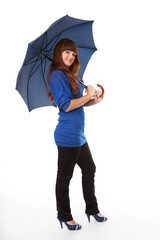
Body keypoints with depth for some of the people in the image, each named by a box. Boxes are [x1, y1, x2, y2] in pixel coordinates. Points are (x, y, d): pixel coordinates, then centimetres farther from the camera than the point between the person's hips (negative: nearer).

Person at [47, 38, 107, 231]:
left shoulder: (70, 75, 15)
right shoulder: (58, 75, -14)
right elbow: (66, 105, -21)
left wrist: (94, 101, 4)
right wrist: (88, 96, -11)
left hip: (79, 135, 10)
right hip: (67, 136, -10)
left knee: (89, 169, 19)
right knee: (64, 177, 5)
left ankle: (92, 209, 35)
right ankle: (64, 216, 21)